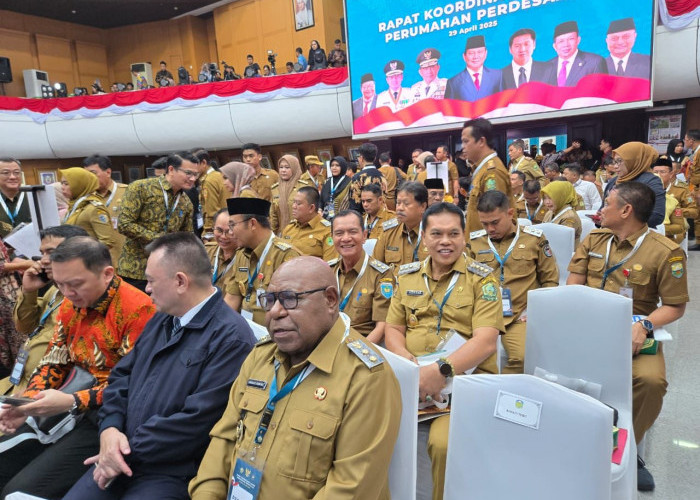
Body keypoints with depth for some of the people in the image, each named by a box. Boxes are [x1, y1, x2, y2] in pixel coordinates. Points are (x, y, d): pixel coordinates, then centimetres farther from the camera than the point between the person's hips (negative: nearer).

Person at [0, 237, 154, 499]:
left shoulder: (137, 309, -20)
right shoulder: (71, 304, 6)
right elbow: (53, 362, 12)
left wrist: (72, 403, -24)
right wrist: (24, 404, -4)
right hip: (63, 410, 8)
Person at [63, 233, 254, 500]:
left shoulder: (231, 337, -19)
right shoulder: (161, 320, 10)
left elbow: (197, 421, -22)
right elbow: (122, 375, 12)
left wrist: (130, 452, -14)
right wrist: (110, 427, -6)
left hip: (174, 473, -7)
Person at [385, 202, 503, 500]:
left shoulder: (482, 279, 1)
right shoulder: (407, 276, 13)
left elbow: (485, 341, -9)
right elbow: (393, 330, 12)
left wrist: (442, 370, -24)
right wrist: (410, 363, -9)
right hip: (410, 376, 4)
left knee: (444, 442, -30)